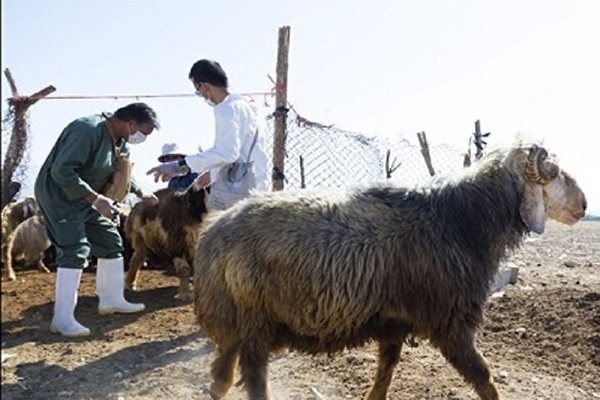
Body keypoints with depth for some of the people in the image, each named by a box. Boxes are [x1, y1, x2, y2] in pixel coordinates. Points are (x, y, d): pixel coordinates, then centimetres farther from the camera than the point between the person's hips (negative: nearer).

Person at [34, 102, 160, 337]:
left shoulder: (119, 140, 3)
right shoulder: (88, 130, -27)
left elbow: (119, 171, 21)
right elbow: (61, 170, -32)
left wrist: (139, 192, 12)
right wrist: (96, 199, -34)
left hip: (84, 197, 10)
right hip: (58, 194, -10)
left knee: (110, 241, 11)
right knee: (75, 250, -18)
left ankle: (111, 300, 23)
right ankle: (62, 319, -12)